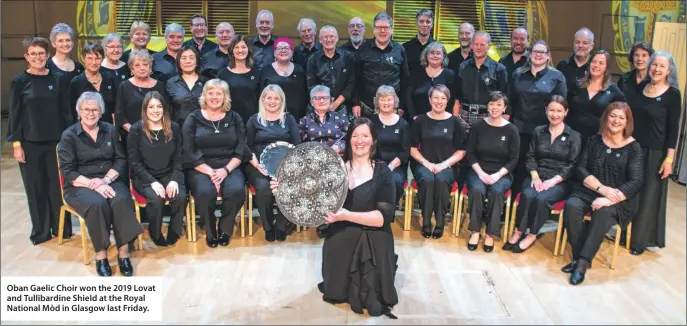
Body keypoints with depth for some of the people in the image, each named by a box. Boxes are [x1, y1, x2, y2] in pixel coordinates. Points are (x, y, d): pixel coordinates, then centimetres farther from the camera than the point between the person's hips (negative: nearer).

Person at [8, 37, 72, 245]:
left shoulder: (56, 79, 4)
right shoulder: (20, 82, -1)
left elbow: (65, 111, 6)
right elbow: (14, 115, -1)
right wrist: (16, 144, -6)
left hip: (56, 140, 1)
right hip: (30, 143, -1)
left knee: (58, 185, 4)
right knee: (36, 187, 5)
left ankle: (61, 227, 19)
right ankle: (40, 230, 19)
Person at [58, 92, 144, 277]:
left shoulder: (110, 130, 10)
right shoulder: (69, 136, 0)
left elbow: (121, 160, 6)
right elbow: (67, 171, -7)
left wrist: (106, 180, -12)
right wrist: (93, 184, -21)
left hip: (109, 180, 2)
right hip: (80, 185, -2)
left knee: (122, 201, -32)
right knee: (97, 204, -35)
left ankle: (123, 251, -23)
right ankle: (100, 255, -21)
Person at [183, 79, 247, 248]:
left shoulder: (234, 118, 9)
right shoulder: (193, 119, 4)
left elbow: (241, 149, 2)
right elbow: (189, 153, -4)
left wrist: (225, 170, -14)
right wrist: (210, 172, -16)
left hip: (229, 167, 1)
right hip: (201, 169, -1)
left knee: (237, 190, -30)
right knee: (205, 192, -33)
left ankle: (225, 229, -3)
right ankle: (210, 231, -5)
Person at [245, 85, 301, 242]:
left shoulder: (289, 119, 16)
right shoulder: (254, 120, 13)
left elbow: (297, 145, 8)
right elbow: (248, 147, 6)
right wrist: (256, 164, -13)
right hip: (260, 165, -1)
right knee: (263, 187, -33)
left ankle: (280, 225, -8)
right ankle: (268, 226, -8)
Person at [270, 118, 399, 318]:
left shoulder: (382, 172, -7)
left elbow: (384, 217, -17)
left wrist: (346, 215, -30)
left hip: (373, 245, -2)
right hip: (340, 242, 3)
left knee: (372, 302, 2)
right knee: (336, 293, 12)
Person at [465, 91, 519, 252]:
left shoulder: (511, 130, 0)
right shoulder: (478, 126, 2)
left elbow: (514, 159, -1)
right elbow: (470, 153, 2)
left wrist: (498, 174, -15)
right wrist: (480, 173, -13)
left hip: (502, 174, -1)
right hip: (478, 171, 1)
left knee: (497, 192, -32)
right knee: (477, 190, -31)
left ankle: (490, 234, -20)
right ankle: (475, 231, -18)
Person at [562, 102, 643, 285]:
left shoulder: (633, 147, -1)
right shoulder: (595, 140, 7)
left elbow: (636, 182, -9)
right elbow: (581, 169, 1)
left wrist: (609, 199, -24)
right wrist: (602, 188, -16)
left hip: (619, 200, -2)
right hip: (588, 192, 3)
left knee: (603, 212, -36)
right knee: (571, 206, -29)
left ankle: (583, 261, -29)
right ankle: (578, 257, -21)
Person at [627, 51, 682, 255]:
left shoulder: (672, 95, -8)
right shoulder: (640, 87, 5)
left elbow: (673, 129, -9)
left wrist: (669, 158, -13)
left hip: (654, 153, -4)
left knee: (648, 196, 6)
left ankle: (639, 240, 18)